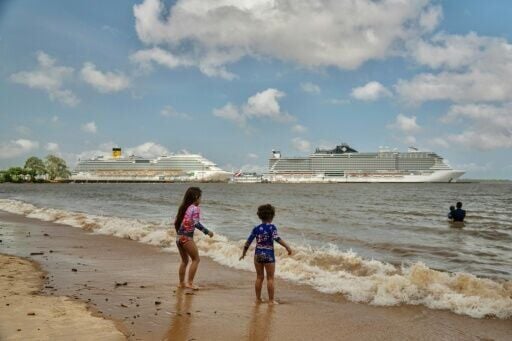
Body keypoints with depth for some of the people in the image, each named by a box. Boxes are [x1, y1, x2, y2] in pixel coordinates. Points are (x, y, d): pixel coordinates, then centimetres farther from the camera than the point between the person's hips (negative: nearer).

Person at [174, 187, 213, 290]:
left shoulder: (183, 207, 13)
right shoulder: (195, 208, -9)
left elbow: (176, 222, 14)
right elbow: (196, 223, -18)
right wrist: (207, 232, -12)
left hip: (179, 237, 8)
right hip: (187, 238, -8)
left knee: (184, 260, 19)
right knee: (195, 259, 4)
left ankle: (181, 283, 23)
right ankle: (190, 282, 0)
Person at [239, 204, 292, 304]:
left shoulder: (256, 229, 3)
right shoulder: (272, 227, -9)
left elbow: (248, 242, 5)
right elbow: (277, 238, -26)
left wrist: (243, 254, 16)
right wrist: (287, 247, -28)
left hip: (258, 255, 4)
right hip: (268, 255, -4)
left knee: (259, 277, 15)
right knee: (270, 278, 6)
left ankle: (258, 298, 22)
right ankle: (271, 300, 9)